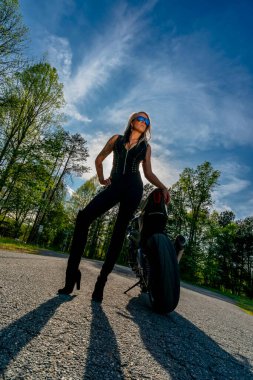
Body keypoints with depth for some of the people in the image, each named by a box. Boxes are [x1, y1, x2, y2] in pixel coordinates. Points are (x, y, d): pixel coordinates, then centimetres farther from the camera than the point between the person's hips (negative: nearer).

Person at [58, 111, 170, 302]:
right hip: (115, 185, 0)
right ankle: (72, 273, -14)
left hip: (133, 187, 0)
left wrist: (163, 187, -1)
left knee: (120, 230, -7)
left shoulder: (146, 146, 20)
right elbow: (99, 159, 24)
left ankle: (102, 279, -1)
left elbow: (148, 173, 15)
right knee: (83, 217, -20)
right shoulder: (117, 139, 20)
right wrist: (101, 178, 8)